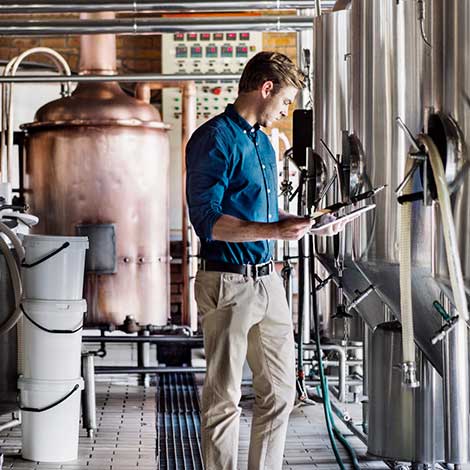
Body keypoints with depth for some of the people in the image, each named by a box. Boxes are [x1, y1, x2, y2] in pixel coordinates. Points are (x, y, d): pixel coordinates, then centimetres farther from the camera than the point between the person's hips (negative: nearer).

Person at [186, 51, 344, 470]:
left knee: (280, 392, 11)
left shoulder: (263, 142, 17)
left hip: (269, 279, 9)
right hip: (228, 282, -9)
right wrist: (273, 231, -24)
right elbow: (207, 220, -19)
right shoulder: (213, 140, -11)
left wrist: (303, 223, 12)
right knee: (224, 399, 0)